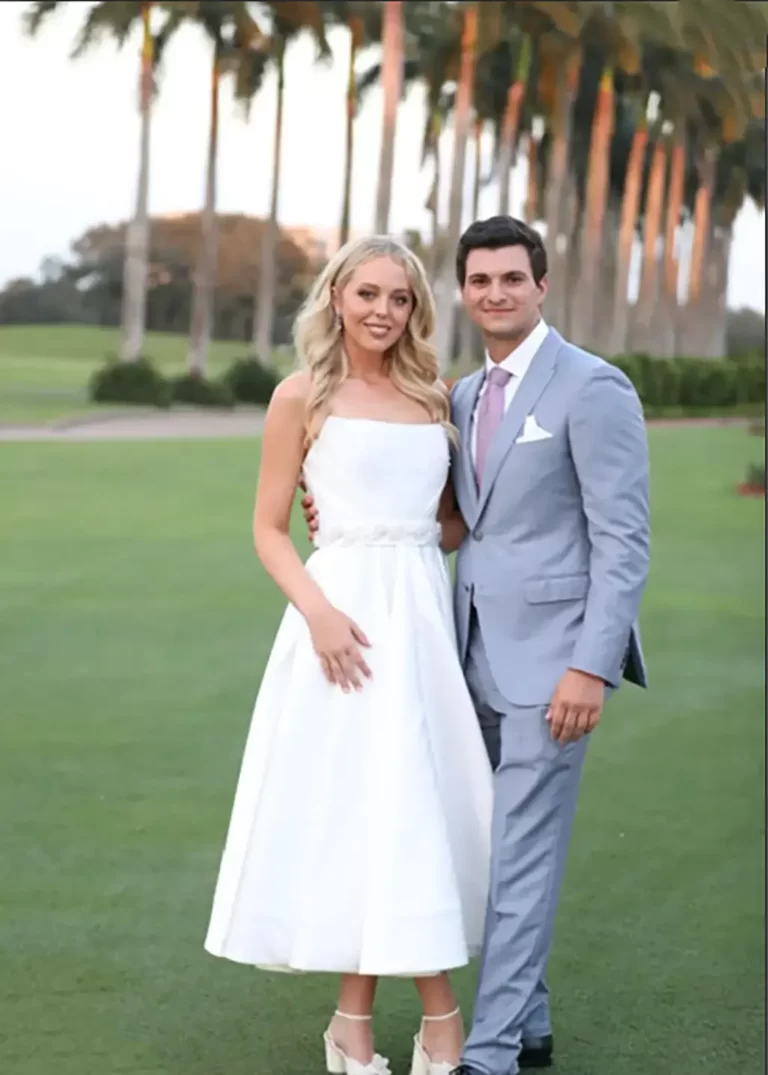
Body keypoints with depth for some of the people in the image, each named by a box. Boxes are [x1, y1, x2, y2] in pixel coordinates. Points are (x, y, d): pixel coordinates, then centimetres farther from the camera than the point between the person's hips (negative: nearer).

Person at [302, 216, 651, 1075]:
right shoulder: (464, 398, 13)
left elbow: (624, 542, -14)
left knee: (522, 854, -6)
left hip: (551, 658, -8)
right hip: (482, 654, 8)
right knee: (502, 847, 13)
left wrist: (590, 665, -19)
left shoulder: (592, 388, -11)